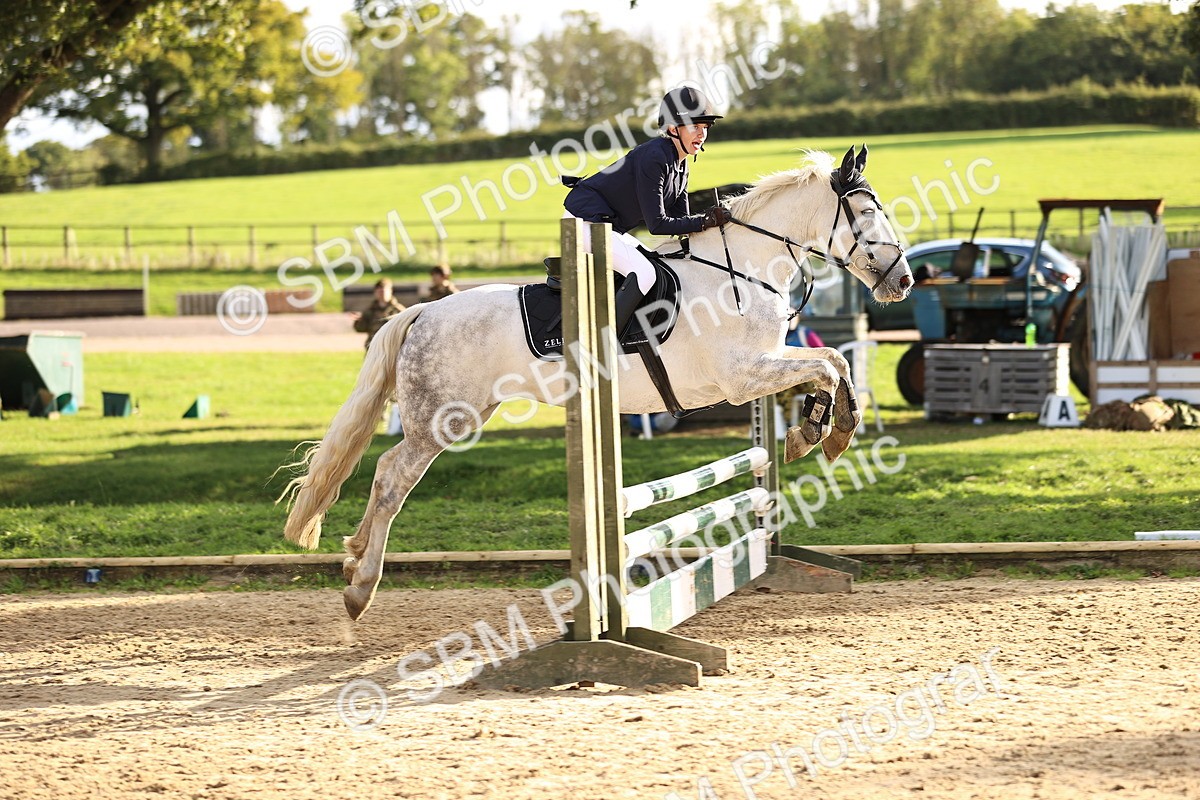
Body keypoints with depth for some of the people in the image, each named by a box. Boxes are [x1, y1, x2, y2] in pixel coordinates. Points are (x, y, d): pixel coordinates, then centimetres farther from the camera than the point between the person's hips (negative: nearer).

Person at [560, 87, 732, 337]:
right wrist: (705, 222, -17)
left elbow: (681, 219, 10)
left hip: (609, 227, 11)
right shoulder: (654, 158, -22)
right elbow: (657, 224, -23)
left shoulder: (680, 165, 9)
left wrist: (709, 219, -8)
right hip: (585, 220, -11)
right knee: (643, 273, -24)